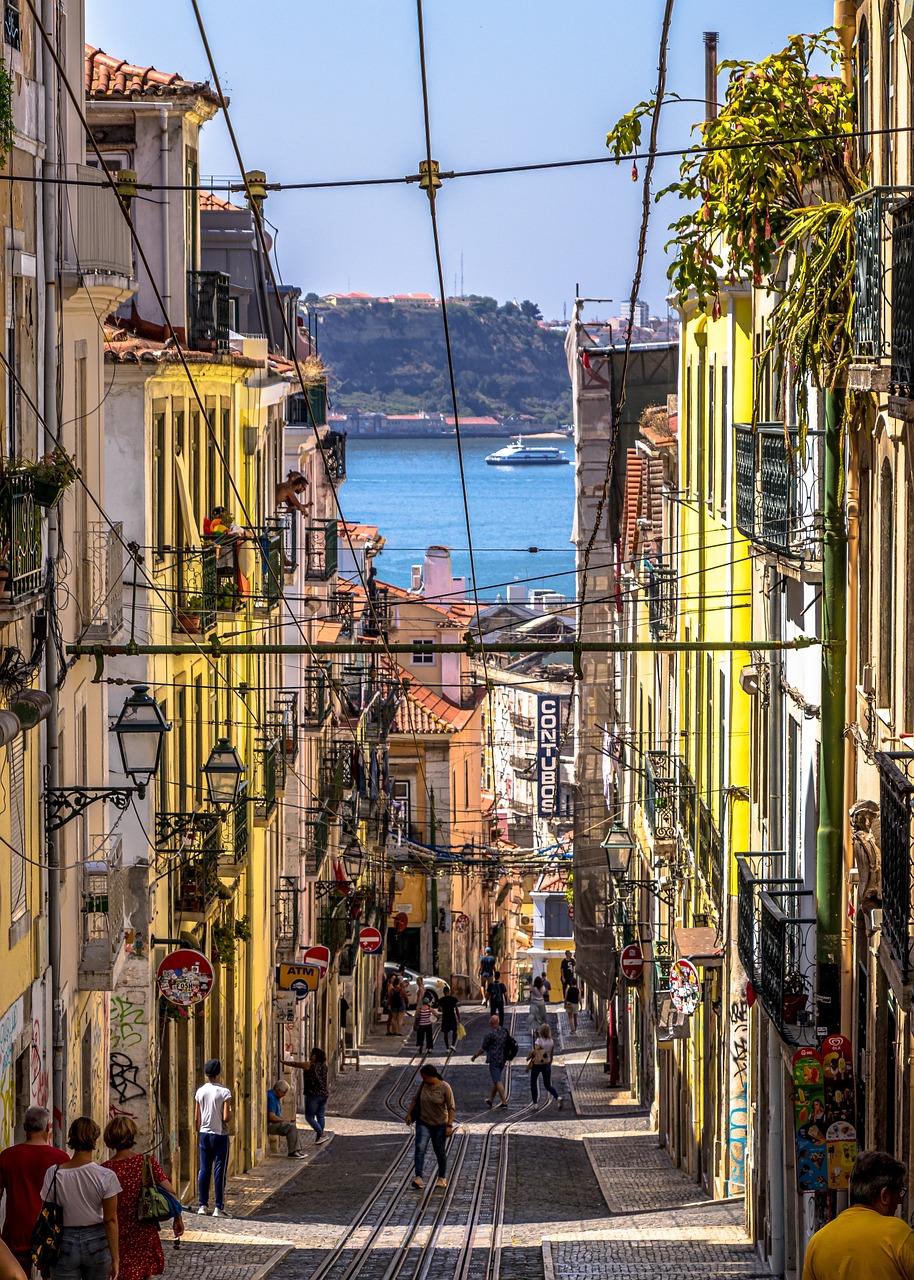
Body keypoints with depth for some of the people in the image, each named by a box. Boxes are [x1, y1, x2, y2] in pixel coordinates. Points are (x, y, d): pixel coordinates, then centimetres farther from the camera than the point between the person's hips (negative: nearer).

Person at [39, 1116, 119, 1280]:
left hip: (65, 1243, 0)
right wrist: (115, 1259, -2)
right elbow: (110, 1220, -8)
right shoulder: (106, 1176, -11)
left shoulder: (54, 1174, -7)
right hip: (97, 1242, 0)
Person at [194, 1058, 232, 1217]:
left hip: (204, 1134, 4)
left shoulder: (200, 1092, 1)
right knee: (219, 1171, -1)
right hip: (220, 1135, -4)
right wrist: (230, 1113, 5)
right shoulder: (224, 1092, -13)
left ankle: (203, 1205, 12)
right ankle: (218, 1208, -1)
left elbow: (196, 1118, 5)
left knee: (204, 1170, 10)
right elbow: (226, 1117, -17)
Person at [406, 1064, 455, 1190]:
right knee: (420, 1148, -15)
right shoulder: (423, 1085, -4)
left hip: (440, 1125, -3)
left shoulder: (445, 1088, -15)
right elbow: (415, 1099, 11)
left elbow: (451, 1108, -14)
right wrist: (409, 1114, 7)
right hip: (423, 1123, 3)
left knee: (440, 1152, 8)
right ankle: (418, 1178, -23)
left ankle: (442, 1178, 26)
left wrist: (449, 1125, -19)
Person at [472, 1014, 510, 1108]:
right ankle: (490, 1100, 28)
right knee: (496, 1080, 17)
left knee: (497, 1081, -5)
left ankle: (504, 1102, -8)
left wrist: (475, 1056, 4)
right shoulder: (504, 1032, 4)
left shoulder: (490, 1033, -16)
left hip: (494, 1060, -7)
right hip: (503, 1059, 7)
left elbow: (483, 1048, -11)